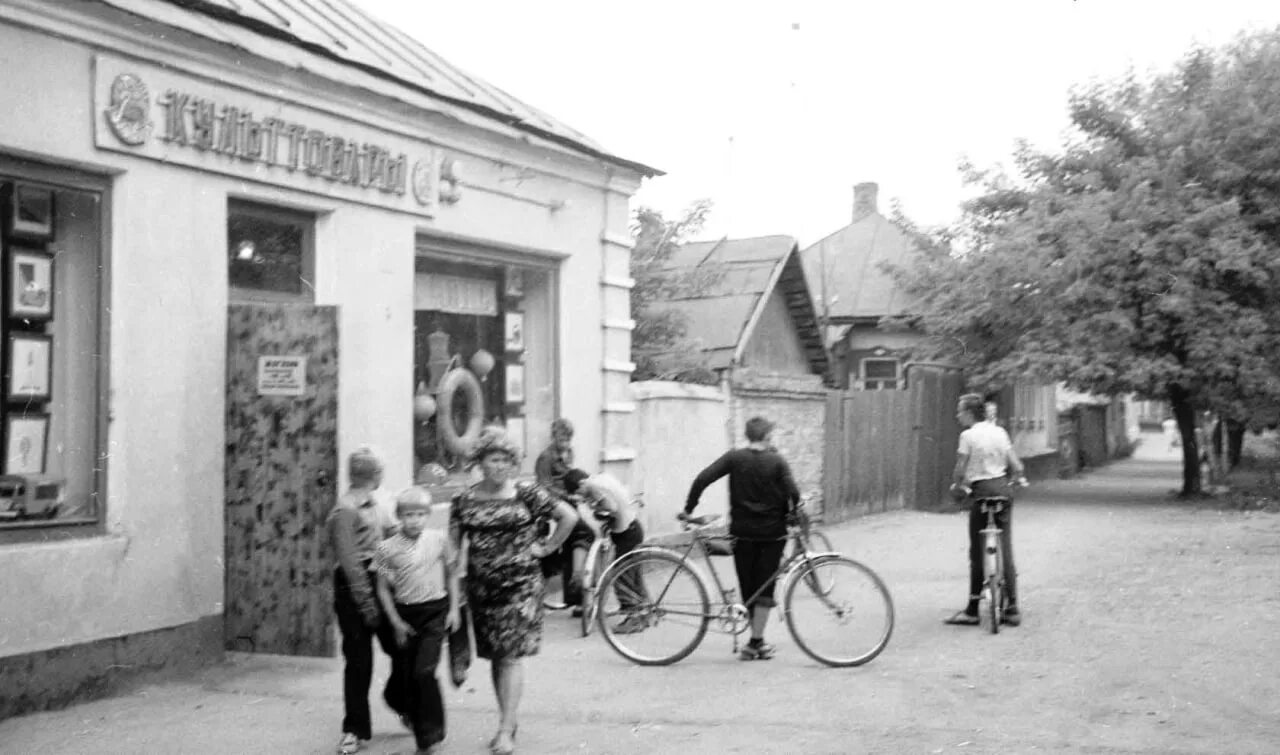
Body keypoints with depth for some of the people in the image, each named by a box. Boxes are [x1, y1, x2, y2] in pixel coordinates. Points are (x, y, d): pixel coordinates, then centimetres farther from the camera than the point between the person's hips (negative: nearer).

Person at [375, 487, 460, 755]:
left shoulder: (439, 540, -3)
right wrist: (396, 622, -4)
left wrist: (454, 609, 3)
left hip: (435, 611, -1)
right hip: (405, 614, 2)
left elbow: (451, 575, 8)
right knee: (404, 676, 7)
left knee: (424, 671, -13)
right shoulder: (387, 548, -6)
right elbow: (383, 589, 0)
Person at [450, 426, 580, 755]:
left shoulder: (527, 494, -5)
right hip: (481, 586, 3)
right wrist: (460, 565, 2)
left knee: (510, 656, -8)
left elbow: (568, 516, -1)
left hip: (521, 583, -3)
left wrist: (547, 547, -1)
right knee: (495, 657, 11)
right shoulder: (465, 500, 3)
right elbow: (454, 539, 16)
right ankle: (508, 720, 25)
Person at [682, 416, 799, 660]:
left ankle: (758, 641, 16)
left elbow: (702, 479, -10)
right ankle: (755, 641, 0)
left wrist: (688, 509, -2)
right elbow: (793, 493, -13)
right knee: (765, 588, 4)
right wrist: (792, 514, 6)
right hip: (772, 531, -1)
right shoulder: (777, 461, -4)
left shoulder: (734, 458, -2)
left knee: (748, 588, 10)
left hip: (742, 531, 1)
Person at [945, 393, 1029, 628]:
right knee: (1005, 549, 8)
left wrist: (958, 484, 9)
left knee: (977, 552, 1)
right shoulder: (999, 431, 7)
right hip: (1002, 489, 5)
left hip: (981, 491, -5)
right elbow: (1016, 466, 7)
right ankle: (1012, 608, 8)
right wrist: (1018, 478, 27)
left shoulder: (968, 435, -9)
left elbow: (960, 470, -11)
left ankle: (972, 610, 5)